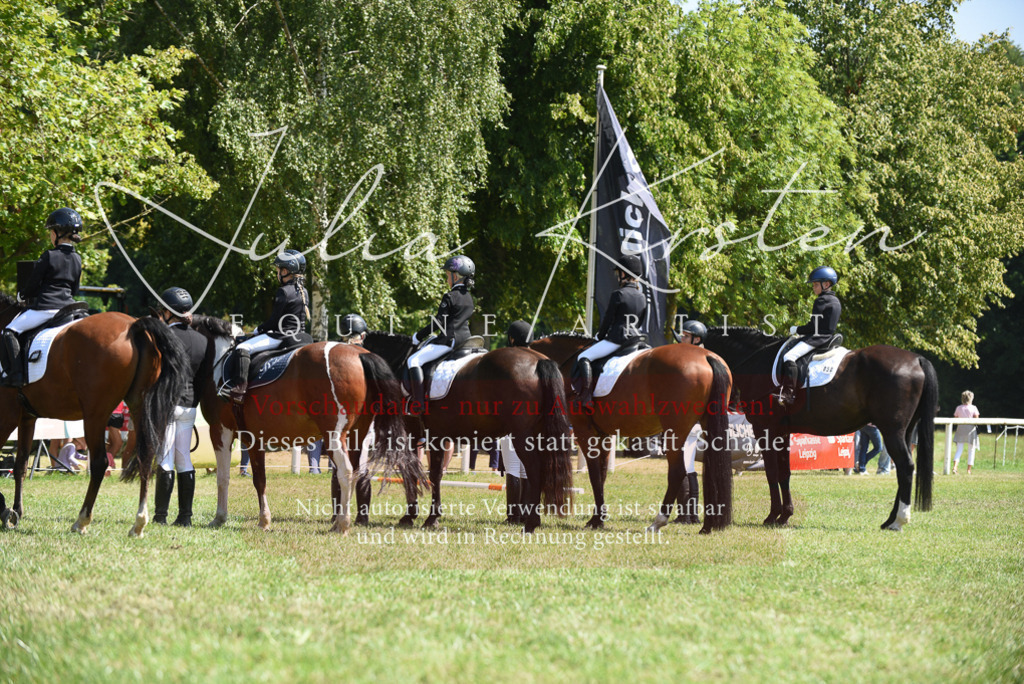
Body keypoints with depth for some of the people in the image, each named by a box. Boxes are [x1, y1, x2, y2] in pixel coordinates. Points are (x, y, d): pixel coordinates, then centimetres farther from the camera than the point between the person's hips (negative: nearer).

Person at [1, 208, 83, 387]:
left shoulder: (49, 256, -10)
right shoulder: (77, 259, 9)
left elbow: (32, 285, -5)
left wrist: (23, 295, 14)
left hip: (45, 308, -7)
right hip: (67, 306, 7)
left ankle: (16, 373, -14)